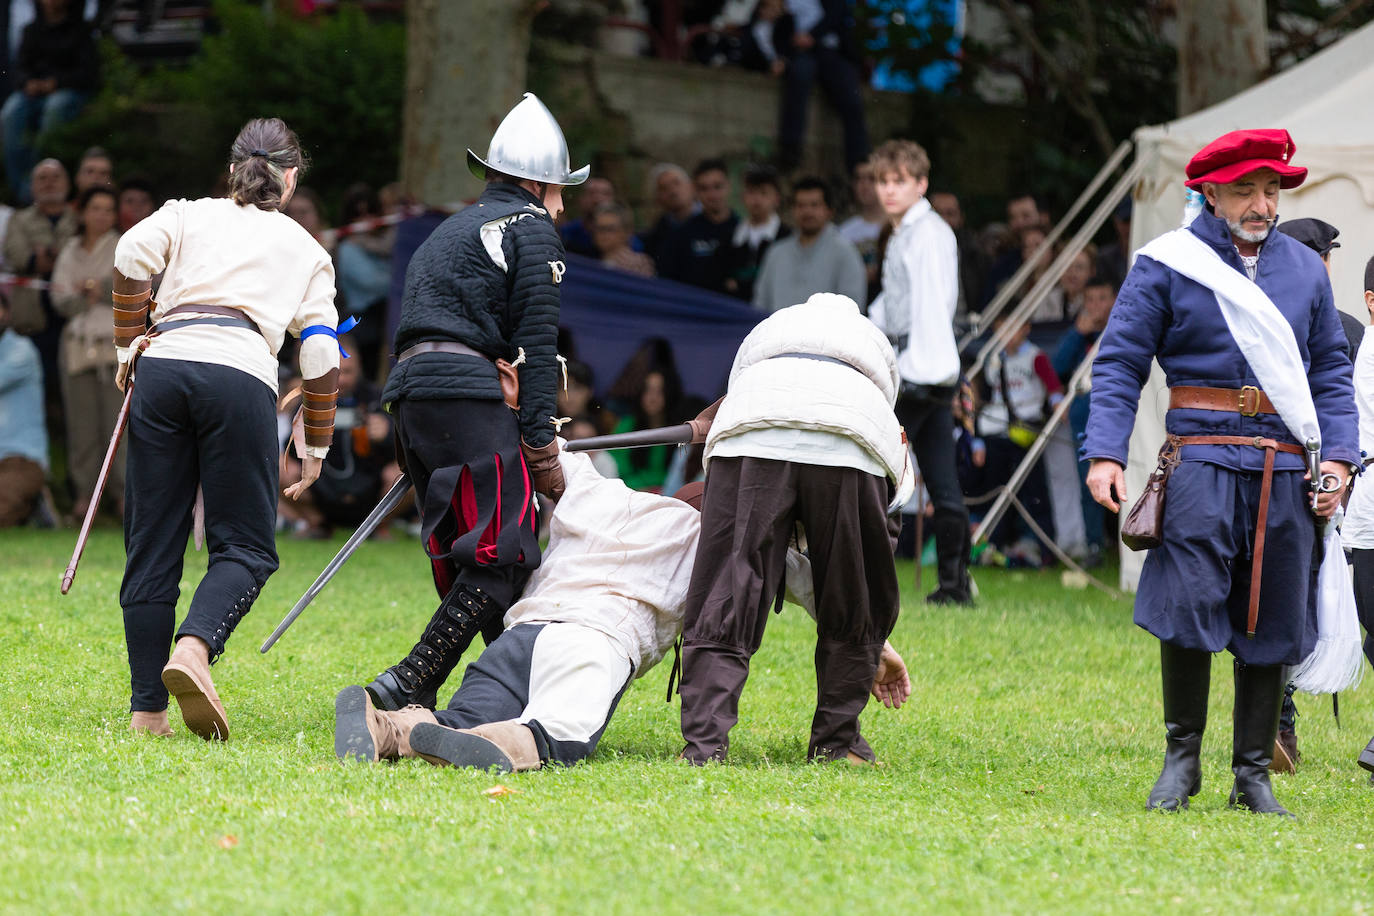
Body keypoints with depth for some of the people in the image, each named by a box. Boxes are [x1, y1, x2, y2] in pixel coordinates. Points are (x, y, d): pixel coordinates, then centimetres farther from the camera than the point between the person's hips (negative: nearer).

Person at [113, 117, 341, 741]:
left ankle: (147, 708, 2)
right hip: (241, 377, -2)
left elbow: (133, 252, 3)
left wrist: (129, 343, 12)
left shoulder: (189, 215, 25)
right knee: (245, 547, 1)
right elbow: (319, 353, 15)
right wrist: (315, 448, 21)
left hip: (163, 367, 2)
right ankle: (194, 647, -29)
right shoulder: (306, 249, 24)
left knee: (152, 547, 6)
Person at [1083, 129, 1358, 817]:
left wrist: (1337, 455, 4)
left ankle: (1253, 773, 14)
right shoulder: (1167, 264, 0)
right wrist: (1105, 455, -12)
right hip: (1201, 458, -4)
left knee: (1272, 625, 5)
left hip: (1287, 471, 4)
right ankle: (1181, 758, 5)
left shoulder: (1305, 268, 13)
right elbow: (1119, 365, -1)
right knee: (1190, 607, -12)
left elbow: (1331, 373, 17)